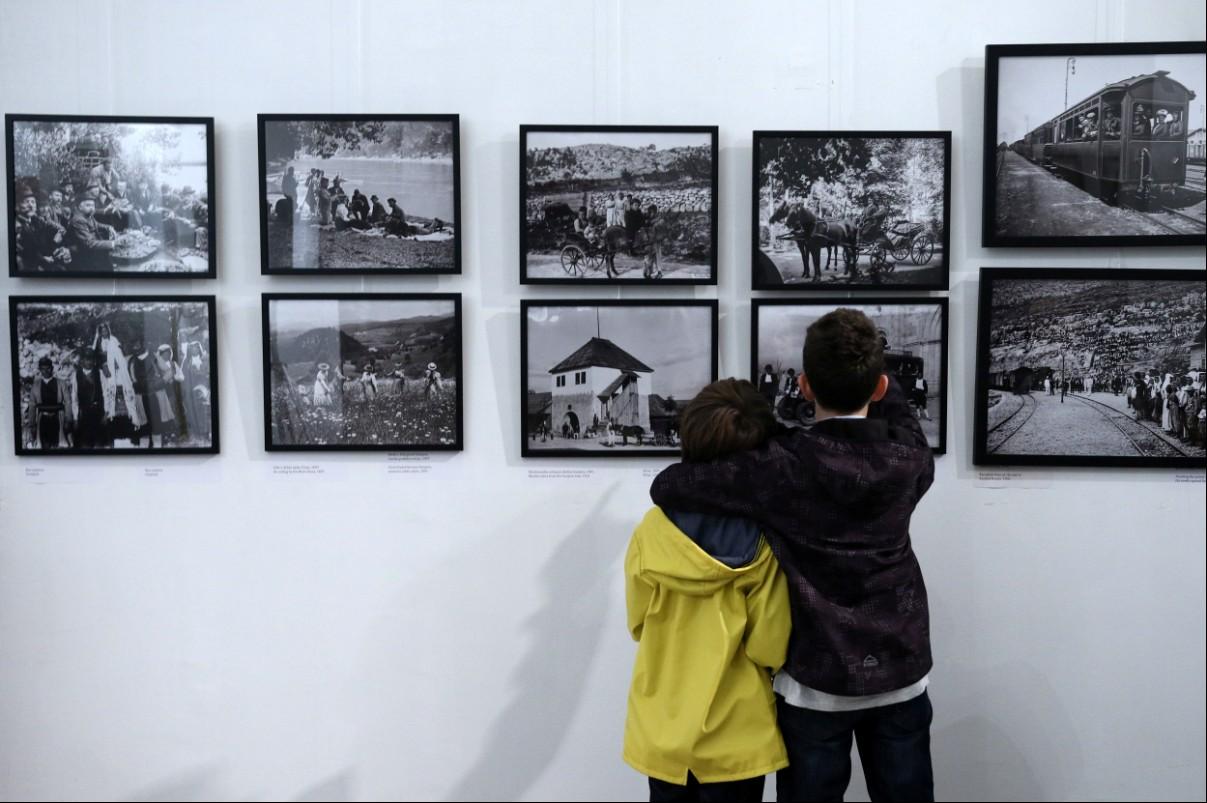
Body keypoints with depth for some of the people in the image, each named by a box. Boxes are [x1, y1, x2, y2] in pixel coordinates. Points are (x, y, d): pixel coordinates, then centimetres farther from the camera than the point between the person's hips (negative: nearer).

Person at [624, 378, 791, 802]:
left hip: (661, 730, 2)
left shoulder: (651, 530, -13)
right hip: (736, 737, -2)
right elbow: (769, 649, -14)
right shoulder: (763, 542, -19)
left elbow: (638, 623, 0)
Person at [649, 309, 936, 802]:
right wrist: (873, 377, 21)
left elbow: (666, 488, -15)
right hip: (900, 671, 3)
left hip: (815, 678, -3)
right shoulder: (908, 461, -8)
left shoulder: (783, 466, -20)